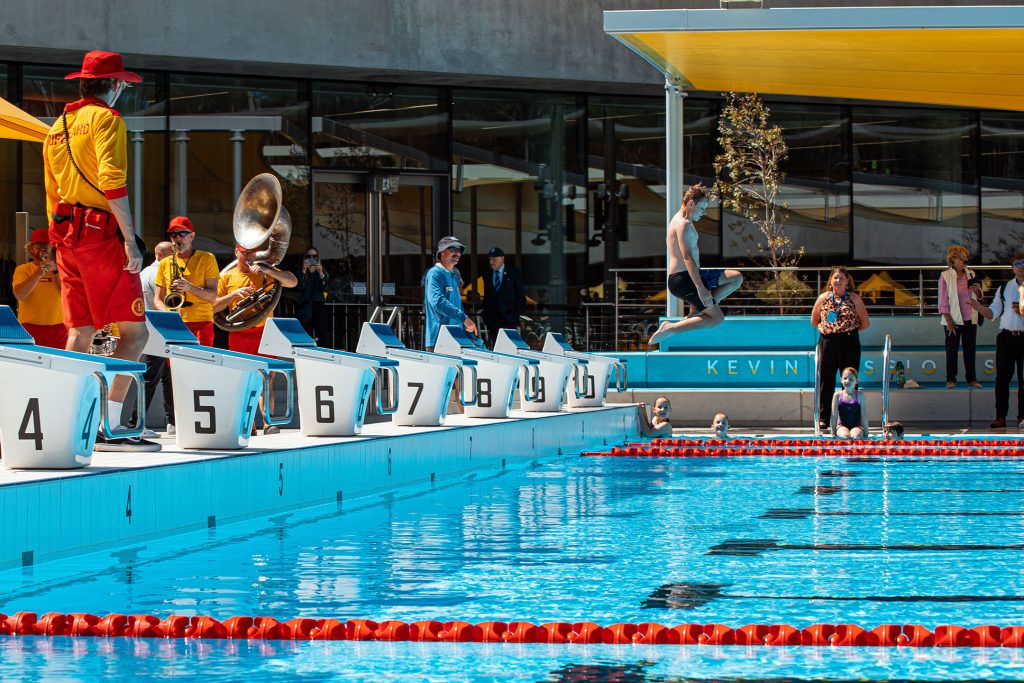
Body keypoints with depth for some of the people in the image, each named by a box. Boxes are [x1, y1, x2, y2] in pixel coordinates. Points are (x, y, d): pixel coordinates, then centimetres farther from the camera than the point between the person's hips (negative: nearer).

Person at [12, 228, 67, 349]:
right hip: (31, 327, -2)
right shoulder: (22, 270, 9)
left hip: (58, 326, 2)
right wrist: (39, 273, -15)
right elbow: (19, 295, -8)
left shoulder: (58, 269, 15)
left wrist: (55, 271, -10)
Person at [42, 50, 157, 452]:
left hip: (66, 236, 9)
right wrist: (130, 240, -20)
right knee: (133, 332, -9)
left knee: (80, 335, 9)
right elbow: (112, 181, -18)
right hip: (101, 233, -9)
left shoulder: (58, 128, 20)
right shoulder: (105, 118, -5)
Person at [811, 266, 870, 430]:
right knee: (826, 381, 2)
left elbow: (865, 323, 5)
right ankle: (823, 418, 6)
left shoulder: (854, 299, 2)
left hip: (849, 343, -1)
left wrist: (850, 330, 3)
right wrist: (827, 329, 8)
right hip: (827, 342, 1)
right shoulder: (824, 298, 6)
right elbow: (814, 320, 17)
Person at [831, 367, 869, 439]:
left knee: (856, 436, -33)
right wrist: (833, 433, -3)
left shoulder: (860, 395, 0)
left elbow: (864, 416, 0)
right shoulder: (838, 395, 1)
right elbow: (834, 416, 1)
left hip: (856, 426, 0)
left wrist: (865, 434, -4)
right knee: (846, 436, -33)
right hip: (842, 426, 0)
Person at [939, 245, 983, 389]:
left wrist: (977, 290, -8)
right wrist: (948, 320, -12)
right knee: (952, 350, 1)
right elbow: (943, 301, -7)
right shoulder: (945, 276, -6)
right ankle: (950, 380, 9)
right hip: (954, 320, -4)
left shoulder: (971, 274, 7)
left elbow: (979, 296, 16)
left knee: (970, 349, 7)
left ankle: (971, 379, 13)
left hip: (970, 319, 4)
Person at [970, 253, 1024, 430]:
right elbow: (993, 313, 13)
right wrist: (977, 306, -2)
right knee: (1002, 378, -1)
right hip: (1006, 336, 3)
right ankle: (1000, 416, 2)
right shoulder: (1004, 288, 14)